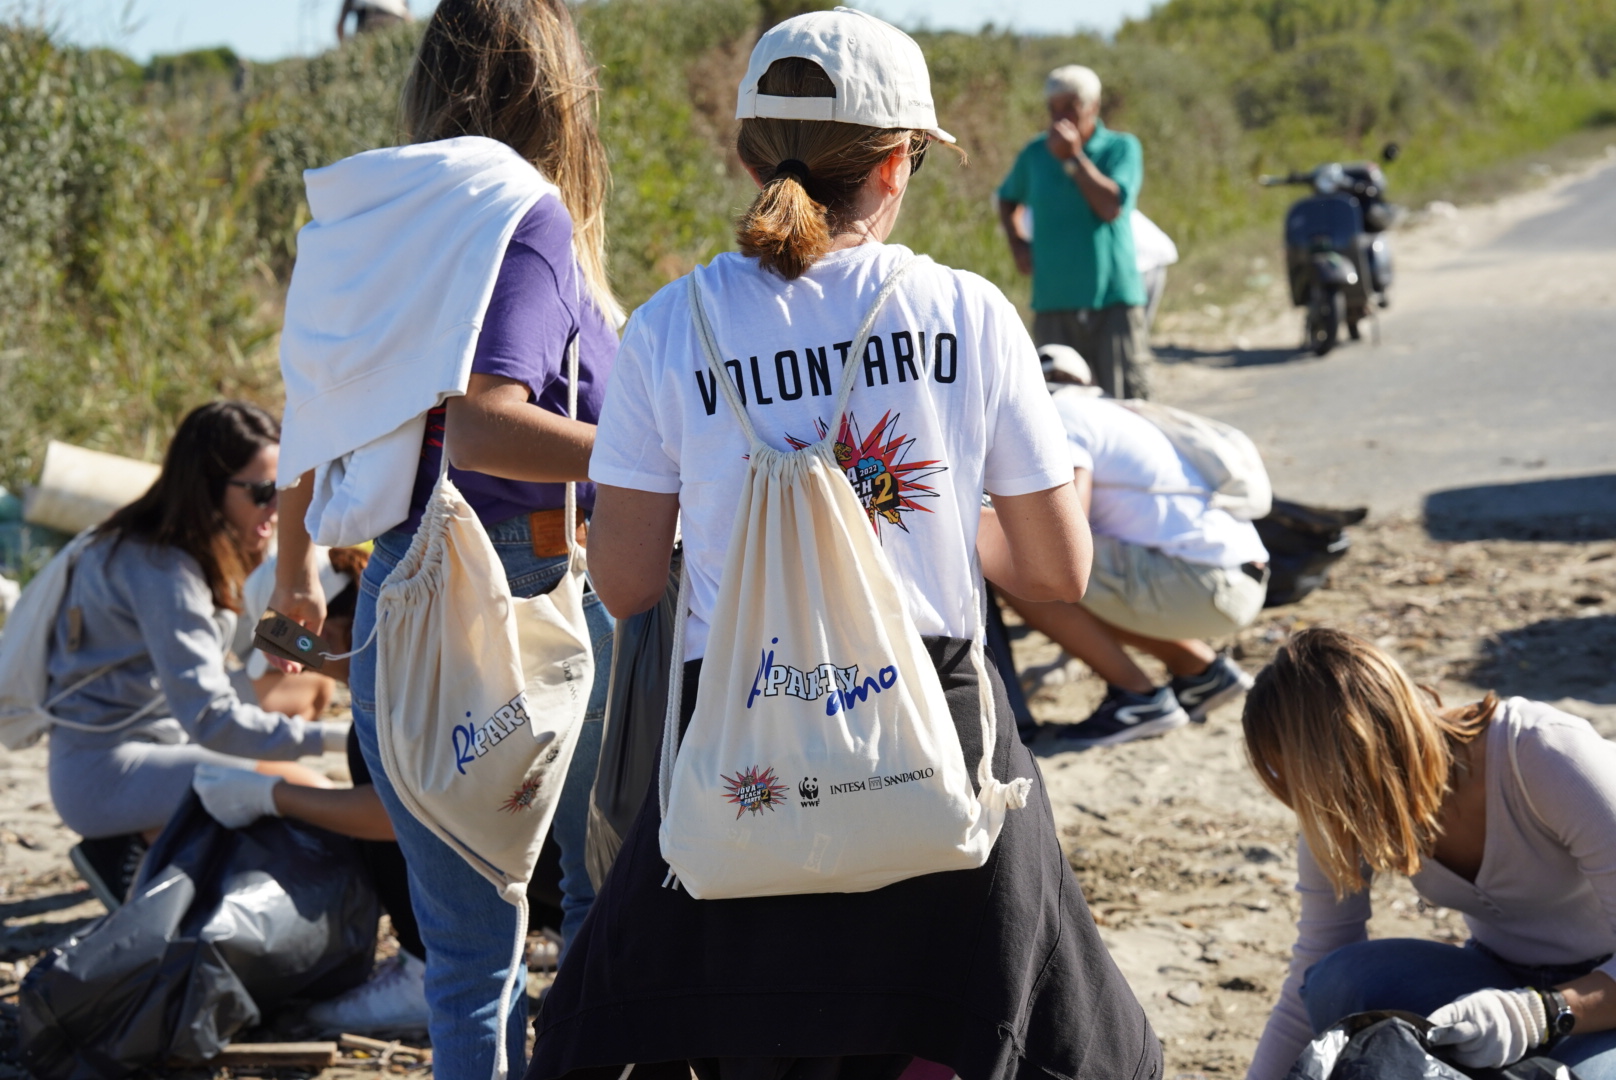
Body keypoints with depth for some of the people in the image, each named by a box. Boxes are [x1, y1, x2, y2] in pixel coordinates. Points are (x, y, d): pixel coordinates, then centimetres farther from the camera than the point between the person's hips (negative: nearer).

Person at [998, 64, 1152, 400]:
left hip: (1114, 300, -3)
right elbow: (1008, 199, 28)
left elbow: (1113, 207, -14)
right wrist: (1017, 244, 12)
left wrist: (1073, 158, -12)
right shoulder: (1035, 154, 10)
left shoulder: (1121, 148, 1)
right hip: (1054, 305, 3)